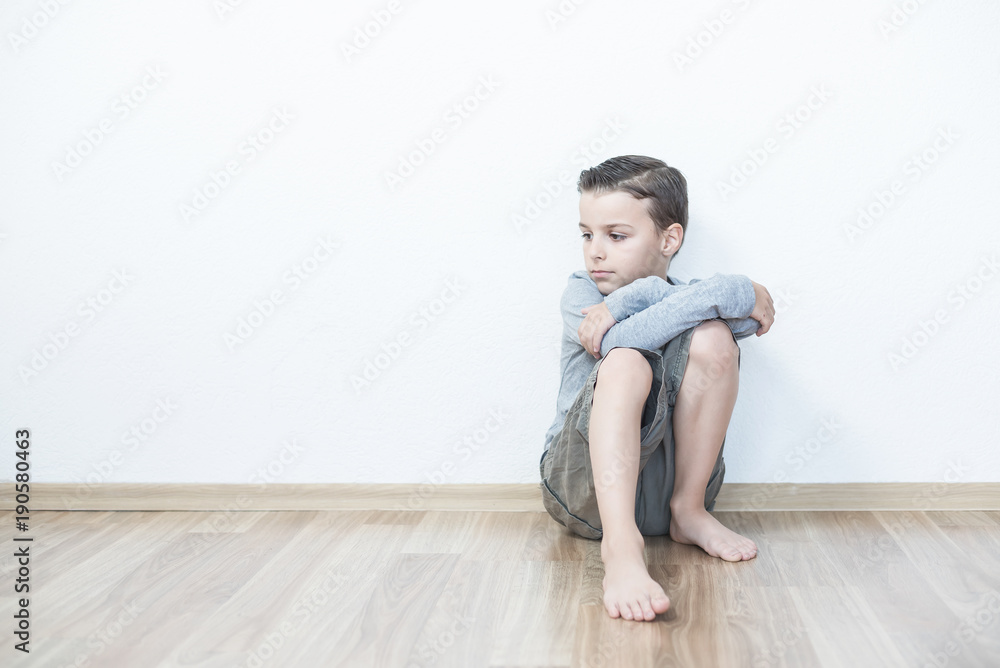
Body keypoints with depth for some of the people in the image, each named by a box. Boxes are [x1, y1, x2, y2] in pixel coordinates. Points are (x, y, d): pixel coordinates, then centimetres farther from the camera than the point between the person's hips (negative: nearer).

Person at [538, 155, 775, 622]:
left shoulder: (695, 296, 10)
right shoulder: (579, 293, 4)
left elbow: (750, 318, -16)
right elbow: (623, 342, -20)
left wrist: (631, 300, -19)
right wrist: (736, 291, -18)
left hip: (669, 478, 2)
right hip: (586, 485, -2)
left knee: (712, 337, -20)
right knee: (627, 362, -30)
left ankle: (689, 511, -10)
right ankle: (621, 546, -43)